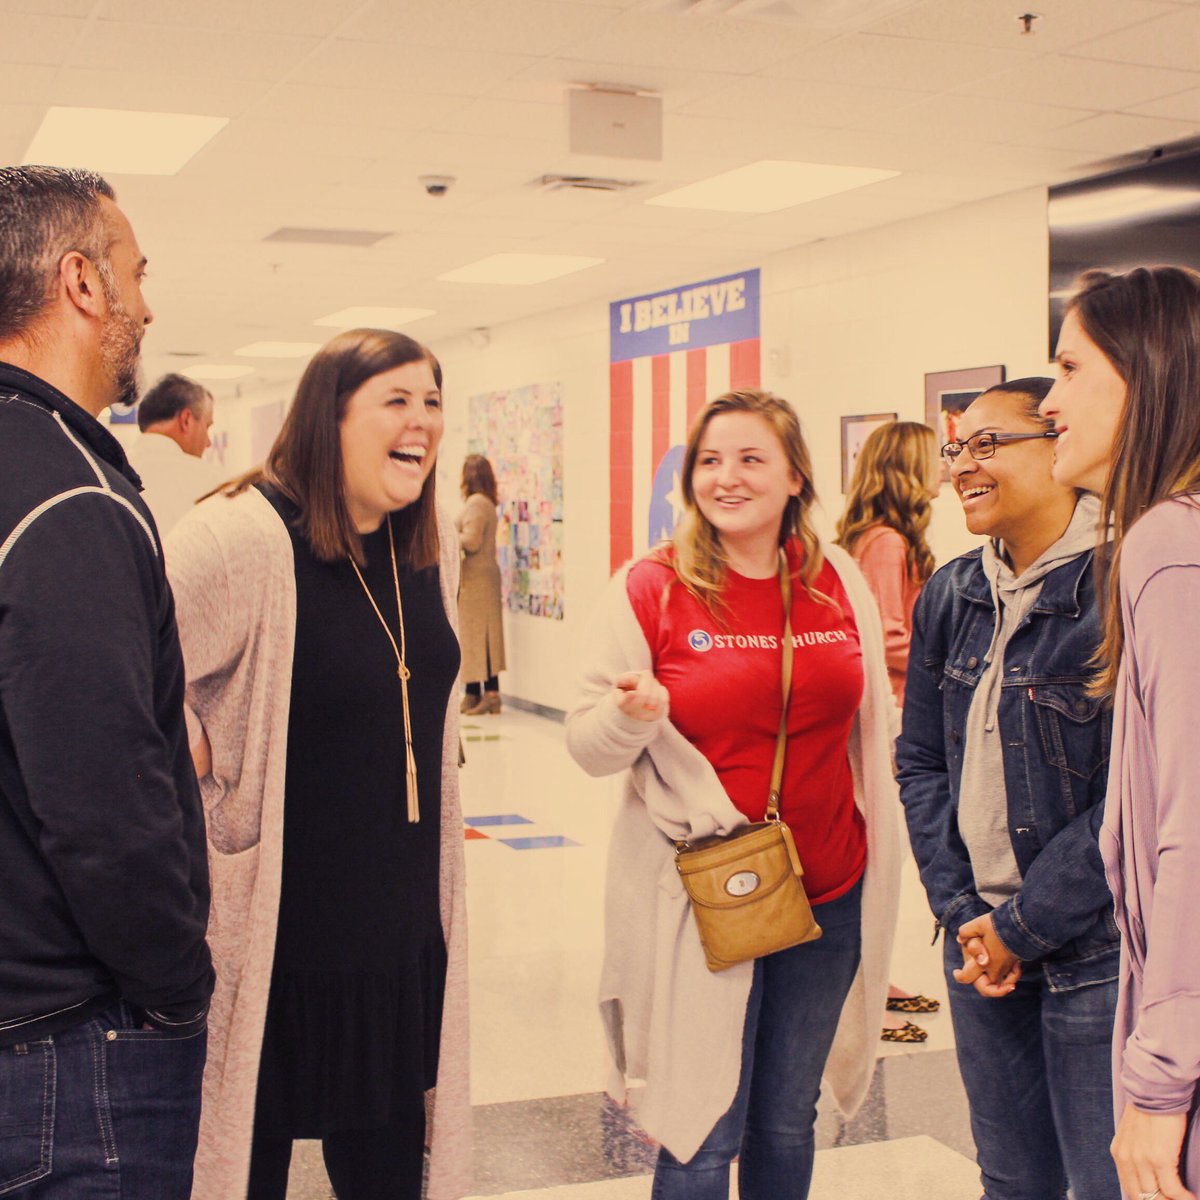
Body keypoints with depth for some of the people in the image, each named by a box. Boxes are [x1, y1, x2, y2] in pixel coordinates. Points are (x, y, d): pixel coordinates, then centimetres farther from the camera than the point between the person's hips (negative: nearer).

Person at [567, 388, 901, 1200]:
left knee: (788, 1124, 16)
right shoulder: (649, 589, -7)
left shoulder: (840, 580, 3)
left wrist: (878, 858, 12)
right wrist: (633, 714, -26)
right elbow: (590, 746, -5)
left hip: (827, 894, 4)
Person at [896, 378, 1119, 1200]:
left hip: (1095, 957, -6)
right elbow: (921, 761, 9)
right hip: (979, 944, 6)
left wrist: (1025, 925, -14)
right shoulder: (951, 596, 6)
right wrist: (961, 912, -2)